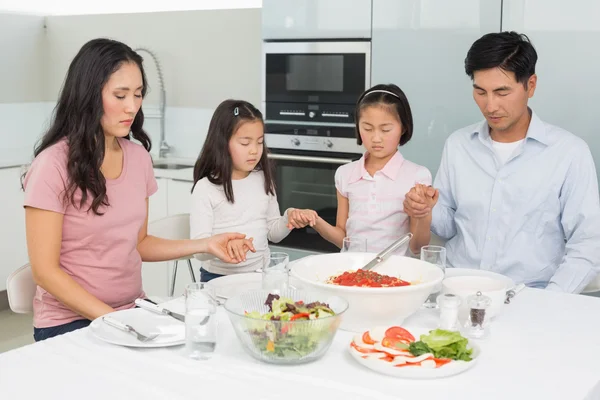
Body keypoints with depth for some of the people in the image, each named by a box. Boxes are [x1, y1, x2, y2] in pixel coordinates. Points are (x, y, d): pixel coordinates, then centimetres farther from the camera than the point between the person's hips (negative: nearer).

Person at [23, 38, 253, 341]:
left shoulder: (138, 156, 4)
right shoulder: (54, 165, -14)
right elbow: (45, 271, -12)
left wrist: (204, 245, 0)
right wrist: (114, 320, -16)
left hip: (134, 311, 6)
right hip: (70, 323, -5)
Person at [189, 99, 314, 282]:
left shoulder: (264, 180, 6)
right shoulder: (206, 188, -8)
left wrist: (288, 219, -4)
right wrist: (225, 245, -32)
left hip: (262, 274, 3)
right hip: (220, 278, -3)